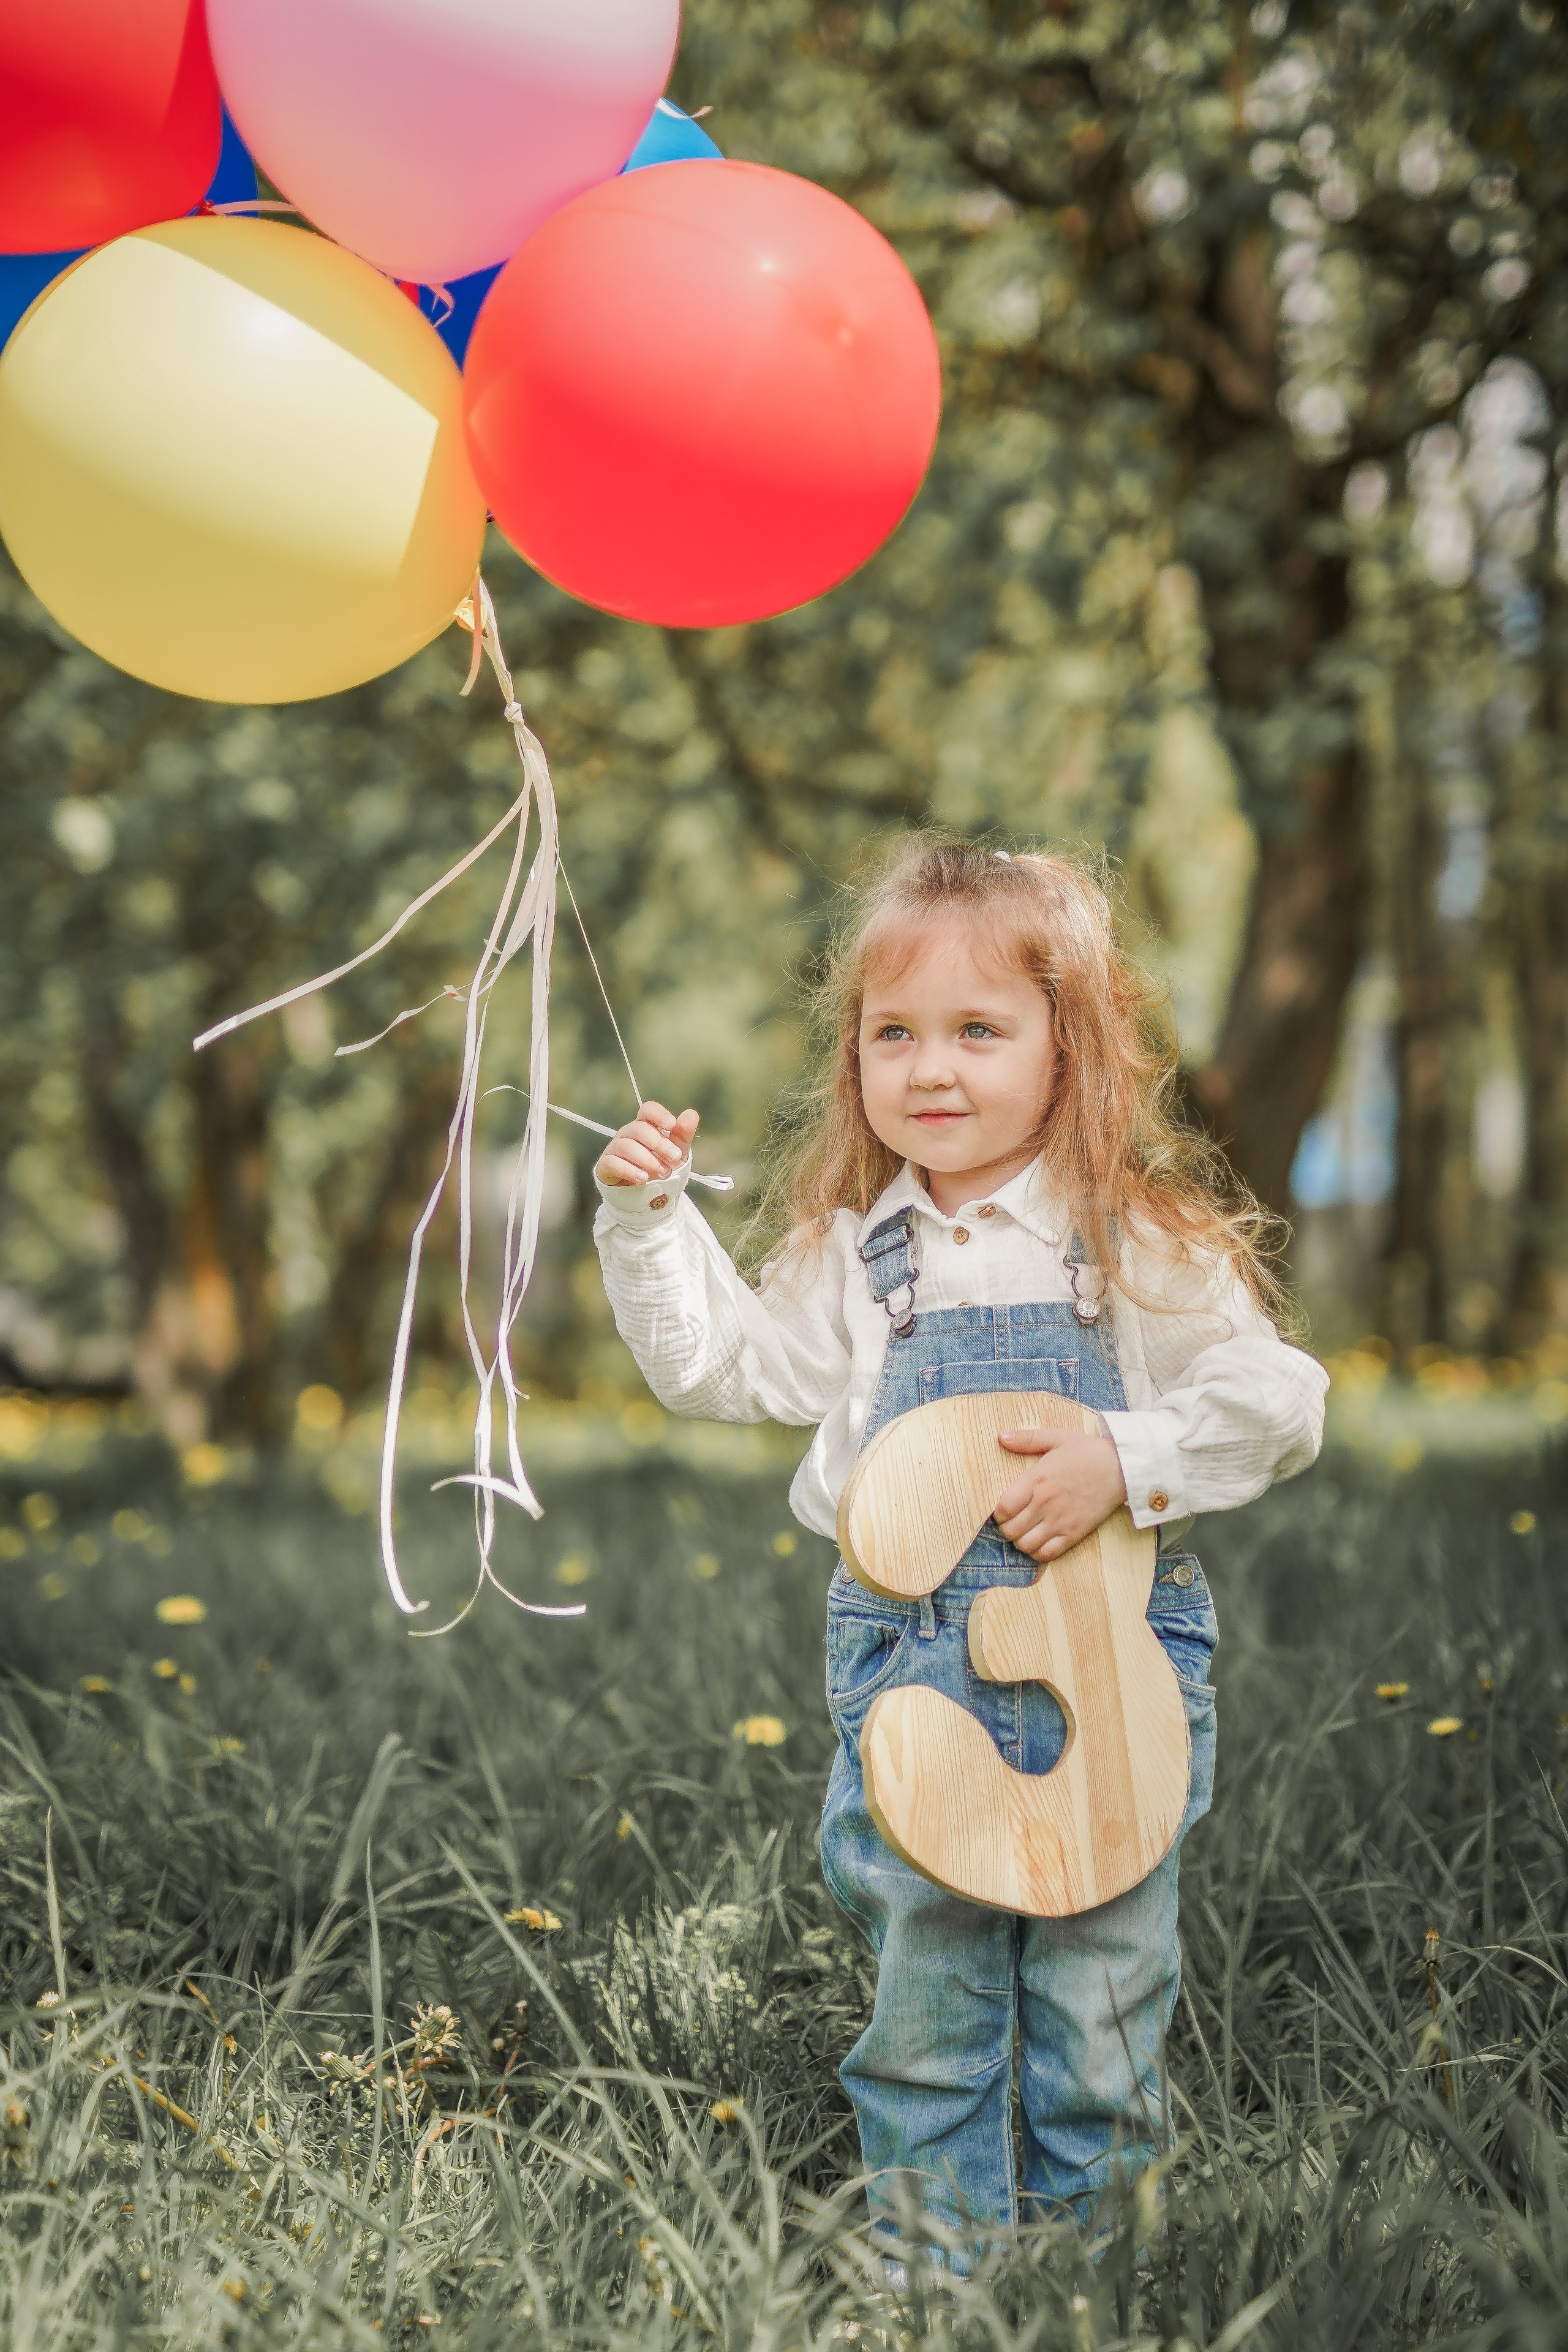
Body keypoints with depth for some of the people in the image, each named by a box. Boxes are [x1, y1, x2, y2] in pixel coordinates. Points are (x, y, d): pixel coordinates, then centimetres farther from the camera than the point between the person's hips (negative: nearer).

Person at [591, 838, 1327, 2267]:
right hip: (909, 1656, 2)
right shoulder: (855, 1257, 6)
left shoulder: (1143, 1242, -4)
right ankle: (930, 2272, 23)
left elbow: (1278, 1402, -6)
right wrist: (647, 1218, 4)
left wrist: (1125, 1463, -17)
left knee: (1102, 1985, 8)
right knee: (922, 1996, 9)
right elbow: (717, 1363, 14)